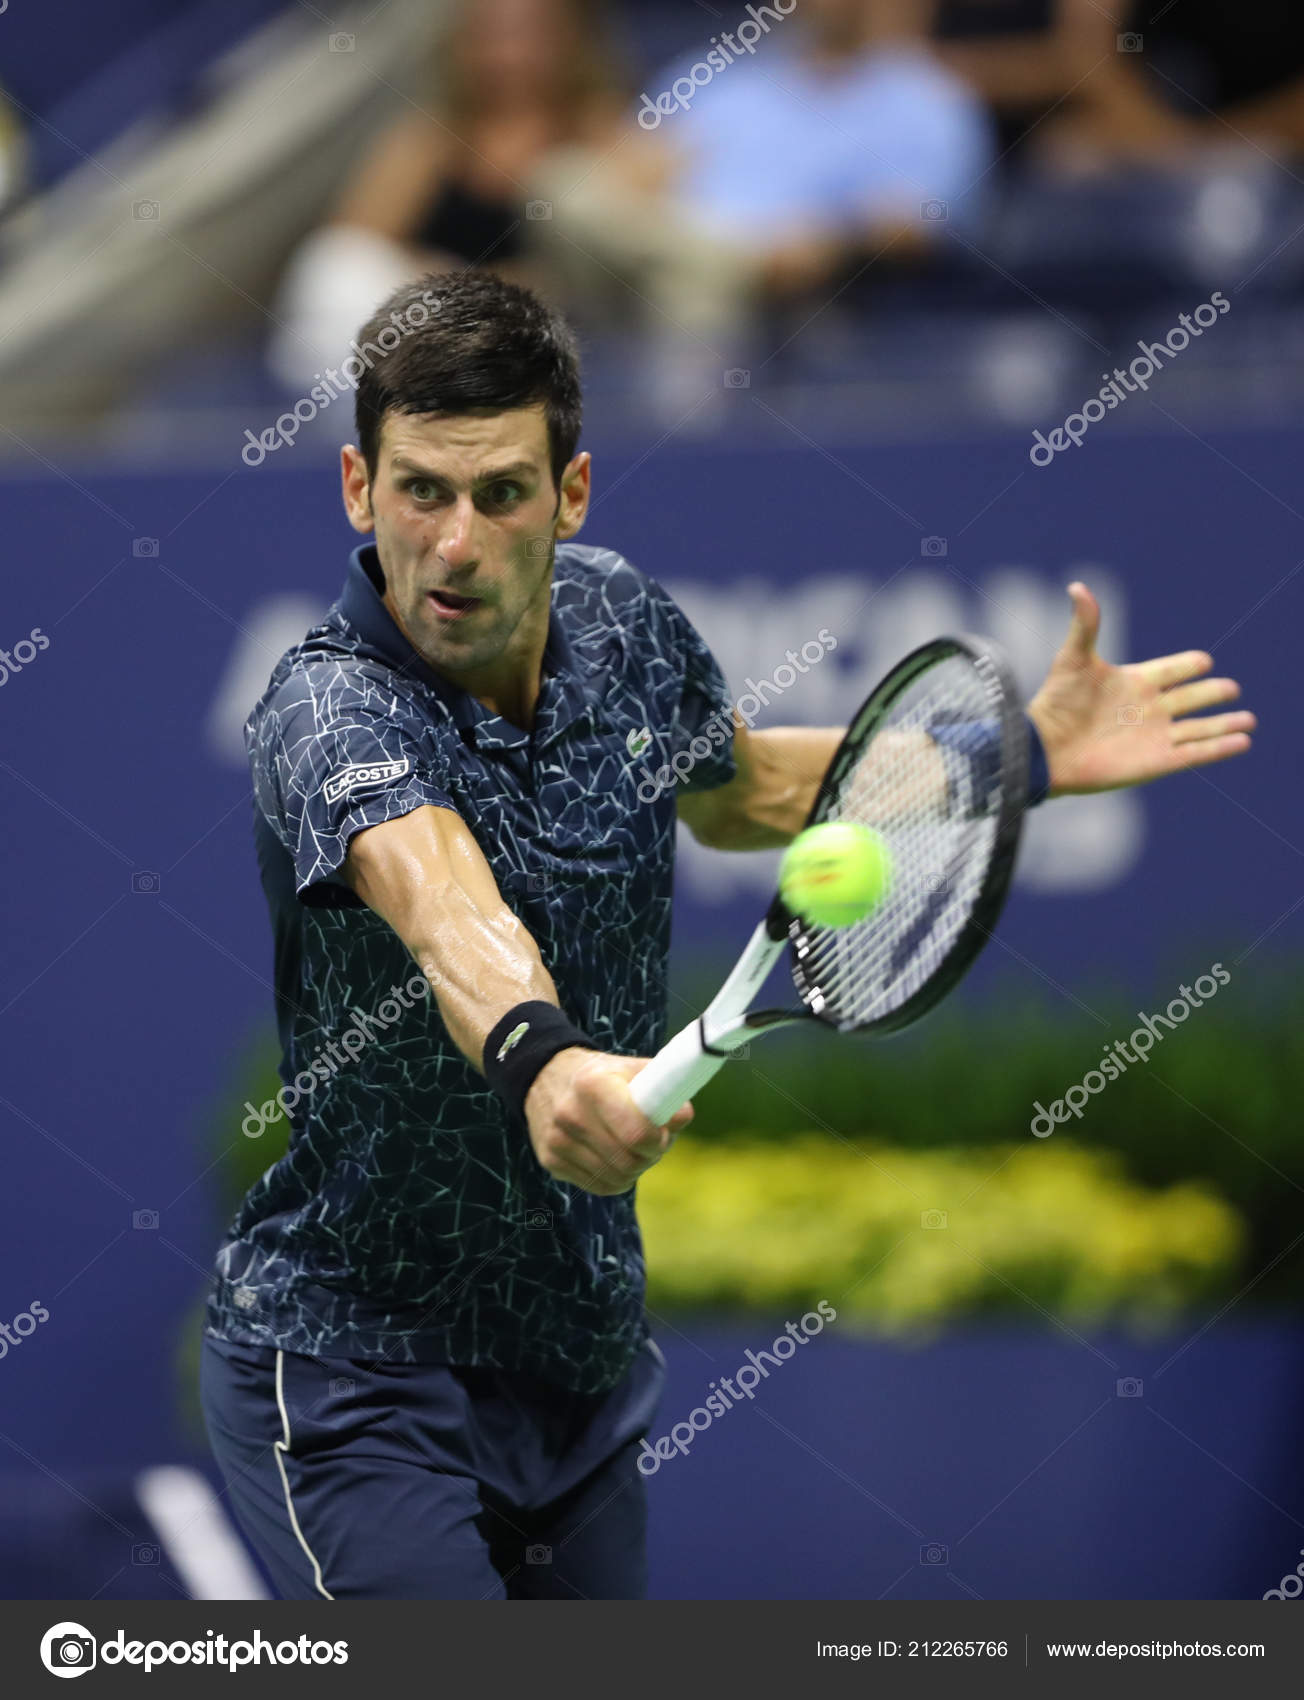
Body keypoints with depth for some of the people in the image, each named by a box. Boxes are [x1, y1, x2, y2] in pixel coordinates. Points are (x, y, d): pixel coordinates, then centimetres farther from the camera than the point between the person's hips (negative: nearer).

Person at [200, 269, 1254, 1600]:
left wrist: (1024, 753, 12)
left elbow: (735, 791, 20)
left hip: (582, 1358, 7)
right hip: (356, 1378, -7)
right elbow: (439, 895, -47)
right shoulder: (330, 708, -24)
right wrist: (537, 1057, -67)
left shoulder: (621, 622, -3)